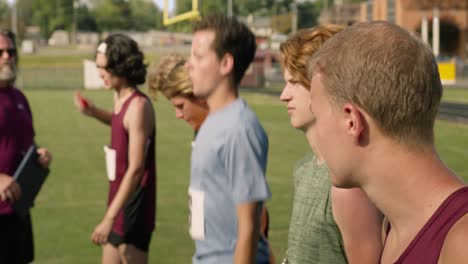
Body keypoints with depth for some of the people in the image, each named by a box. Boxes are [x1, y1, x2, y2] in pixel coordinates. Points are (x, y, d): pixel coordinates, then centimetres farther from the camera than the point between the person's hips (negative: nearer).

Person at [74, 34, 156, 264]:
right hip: (118, 200, 9)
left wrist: (109, 217, -25)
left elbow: (135, 170, -24)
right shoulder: (120, 99, 5)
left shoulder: (138, 105, -20)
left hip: (132, 206, -9)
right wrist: (94, 113, 12)